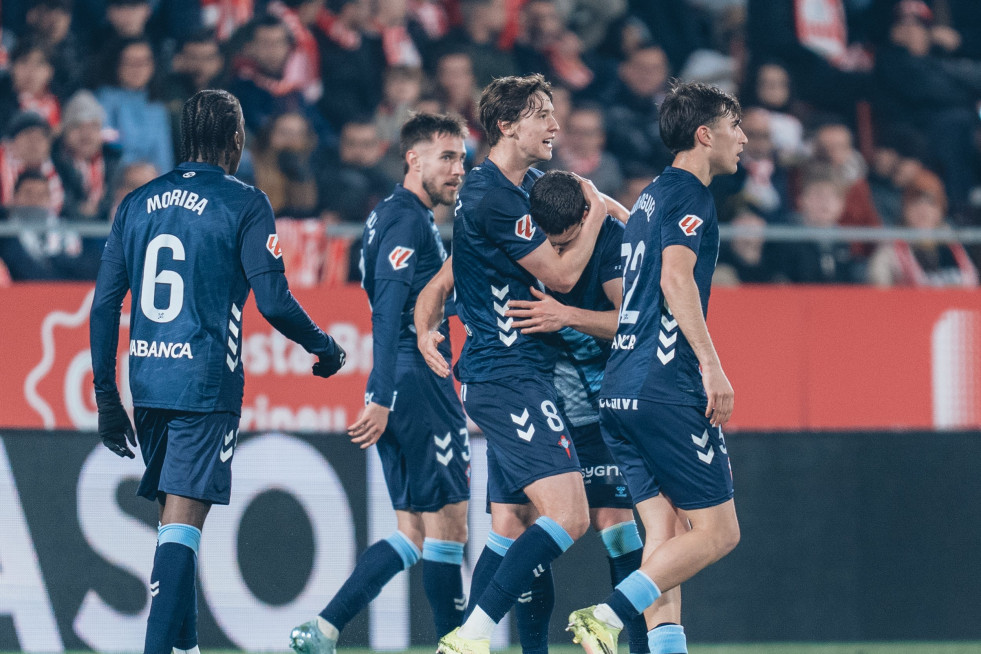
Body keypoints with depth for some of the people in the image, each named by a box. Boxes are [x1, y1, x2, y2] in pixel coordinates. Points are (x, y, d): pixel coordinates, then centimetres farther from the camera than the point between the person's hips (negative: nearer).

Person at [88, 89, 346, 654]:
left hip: (147, 383, 6)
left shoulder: (138, 202, 11)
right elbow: (273, 301, -10)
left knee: (175, 519, 17)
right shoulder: (244, 204, -5)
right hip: (206, 385, -6)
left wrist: (107, 398, 15)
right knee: (183, 524, -9)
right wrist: (326, 348, 8)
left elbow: (105, 305, 10)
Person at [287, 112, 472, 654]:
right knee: (446, 523, -6)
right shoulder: (408, 220, -11)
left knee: (414, 533, 9)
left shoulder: (392, 217, 21)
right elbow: (388, 310, -19)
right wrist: (381, 398, -24)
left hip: (400, 390, 10)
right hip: (418, 382, -10)